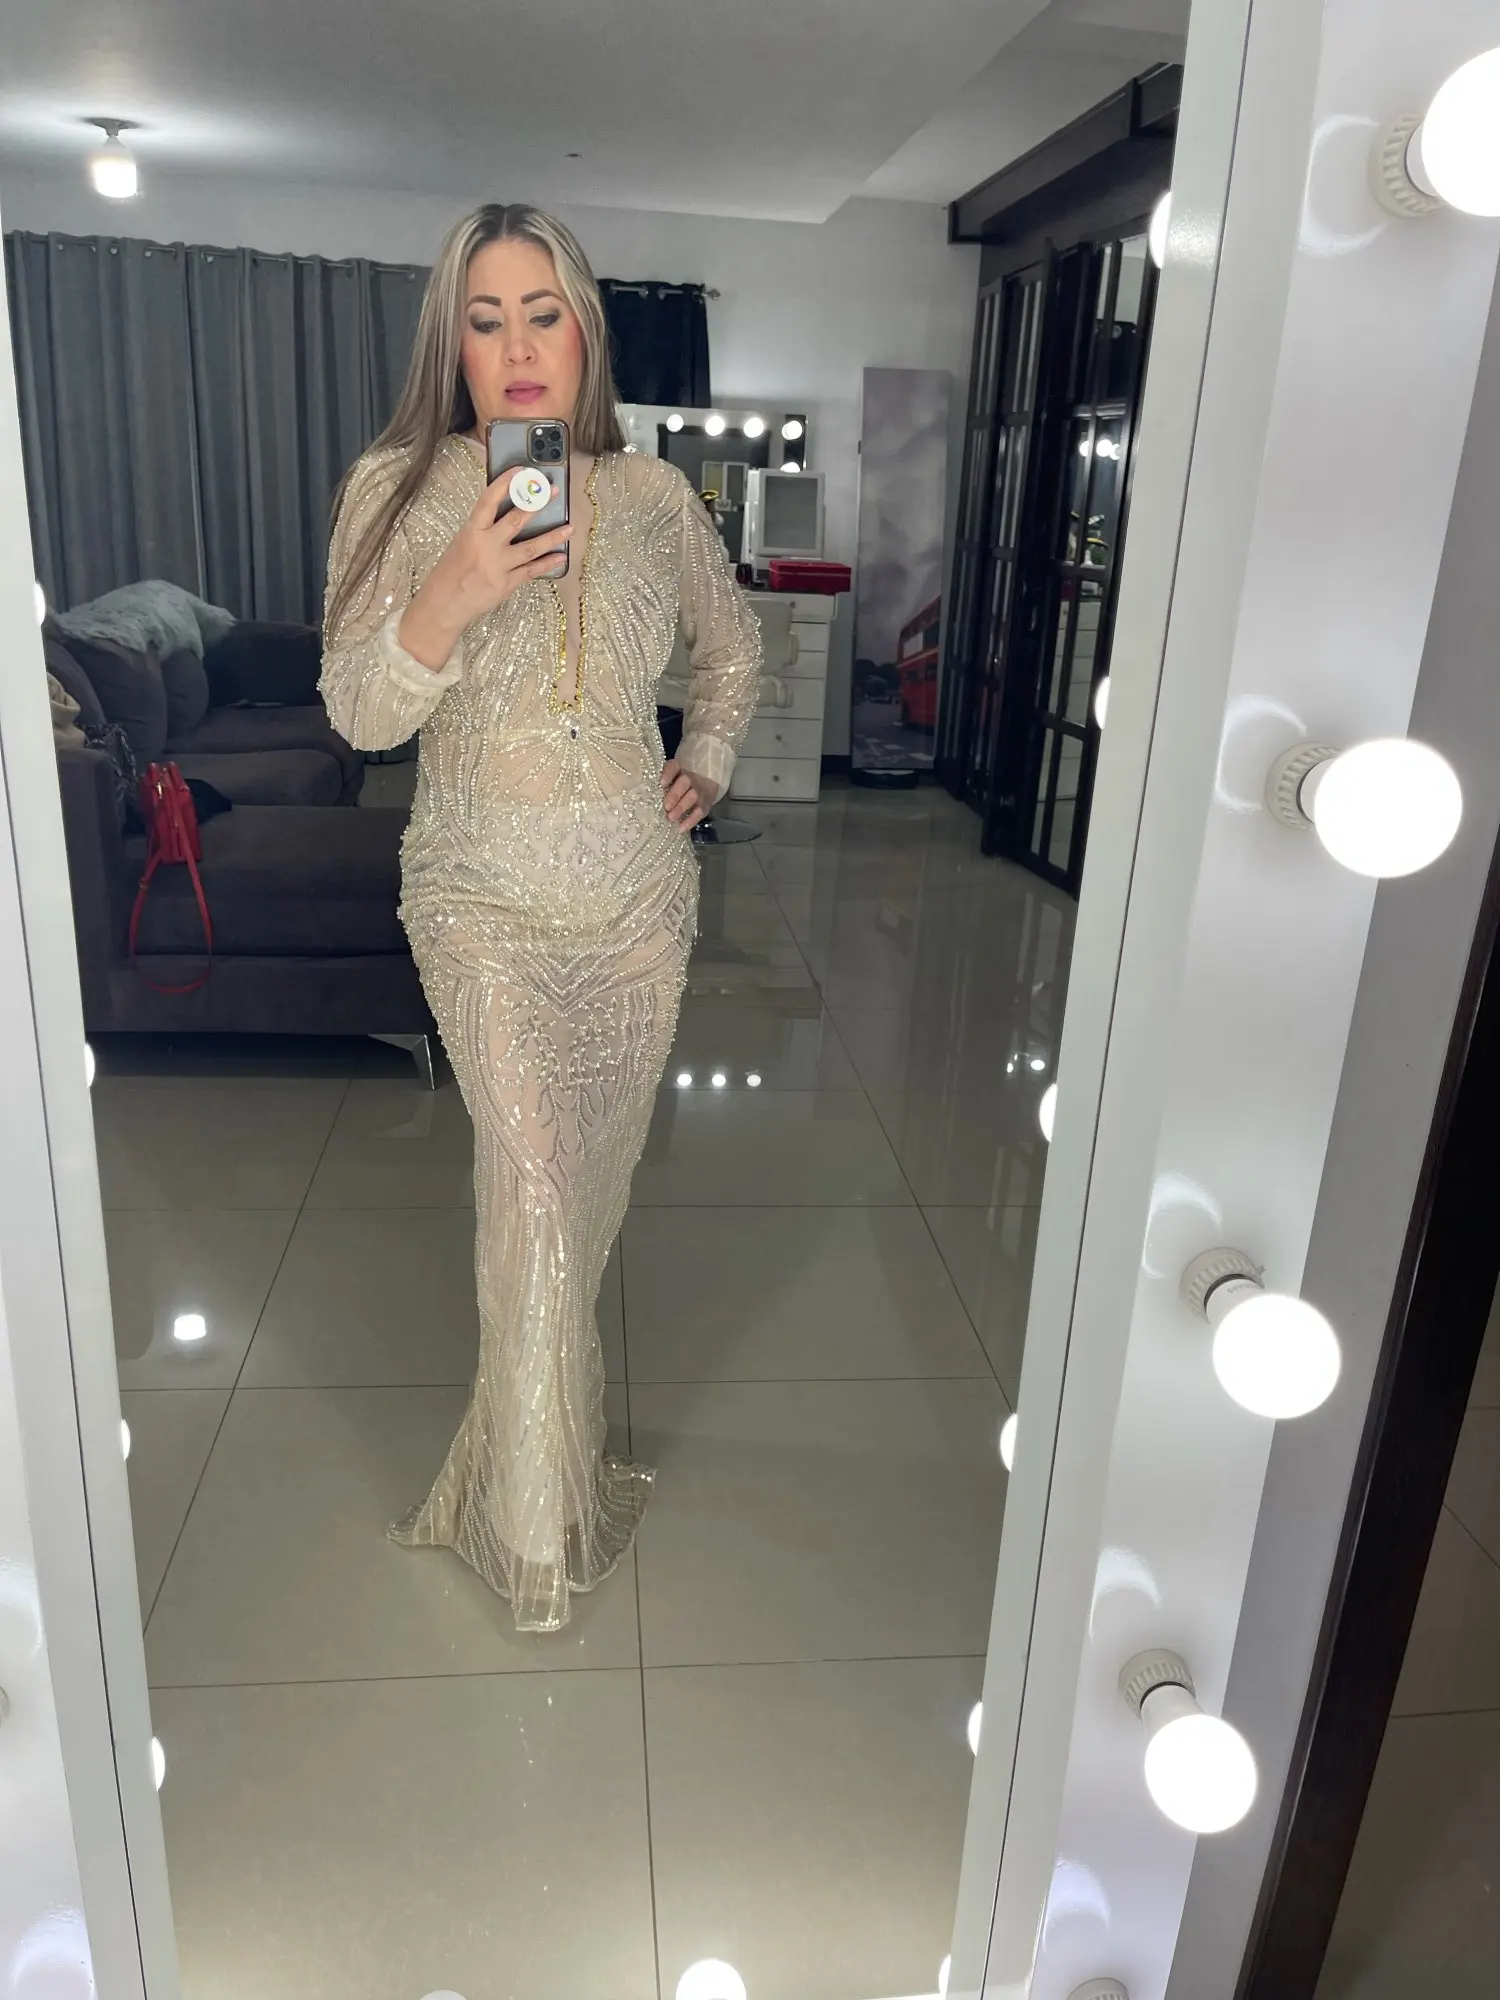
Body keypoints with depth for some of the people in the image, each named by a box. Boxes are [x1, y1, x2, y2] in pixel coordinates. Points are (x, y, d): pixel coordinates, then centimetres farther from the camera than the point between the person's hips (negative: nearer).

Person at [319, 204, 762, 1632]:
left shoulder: (654, 495, 4)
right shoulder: (402, 489, -4)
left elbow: (732, 646, 21)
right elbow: (360, 712, -9)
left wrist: (707, 763, 9)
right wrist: (452, 594, -25)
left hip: (639, 892, 3)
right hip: (486, 901, -3)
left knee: (593, 1167, 14)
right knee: (533, 1182, -9)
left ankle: (537, 1411, 42)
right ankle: (536, 1537, 10)